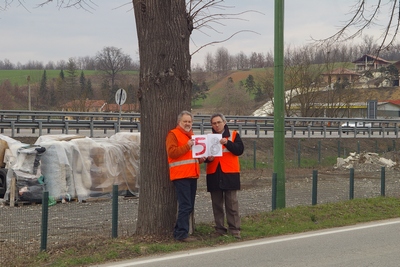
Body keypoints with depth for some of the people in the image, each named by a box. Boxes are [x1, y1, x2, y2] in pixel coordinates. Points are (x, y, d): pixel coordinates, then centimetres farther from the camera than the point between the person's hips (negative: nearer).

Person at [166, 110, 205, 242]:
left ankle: (179, 231, 16)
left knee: (189, 207, 9)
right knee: (185, 206, -13)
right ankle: (182, 234, -11)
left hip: (192, 175, 9)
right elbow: (171, 152, -16)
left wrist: (201, 158, 14)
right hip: (181, 176, -9)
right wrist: (187, 146, -23)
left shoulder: (191, 135, 24)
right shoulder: (173, 134, -3)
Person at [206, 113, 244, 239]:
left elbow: (240, 150, -7)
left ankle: (234, 230, -2)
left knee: (232, 204, -4)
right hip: (214, 175, 3)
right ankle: (220, 230, 11)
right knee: (217, 204, 5)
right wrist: (208, 158, -9)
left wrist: (227, 143, -22)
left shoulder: (233, 135, 5)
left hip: (230, 174, -3)